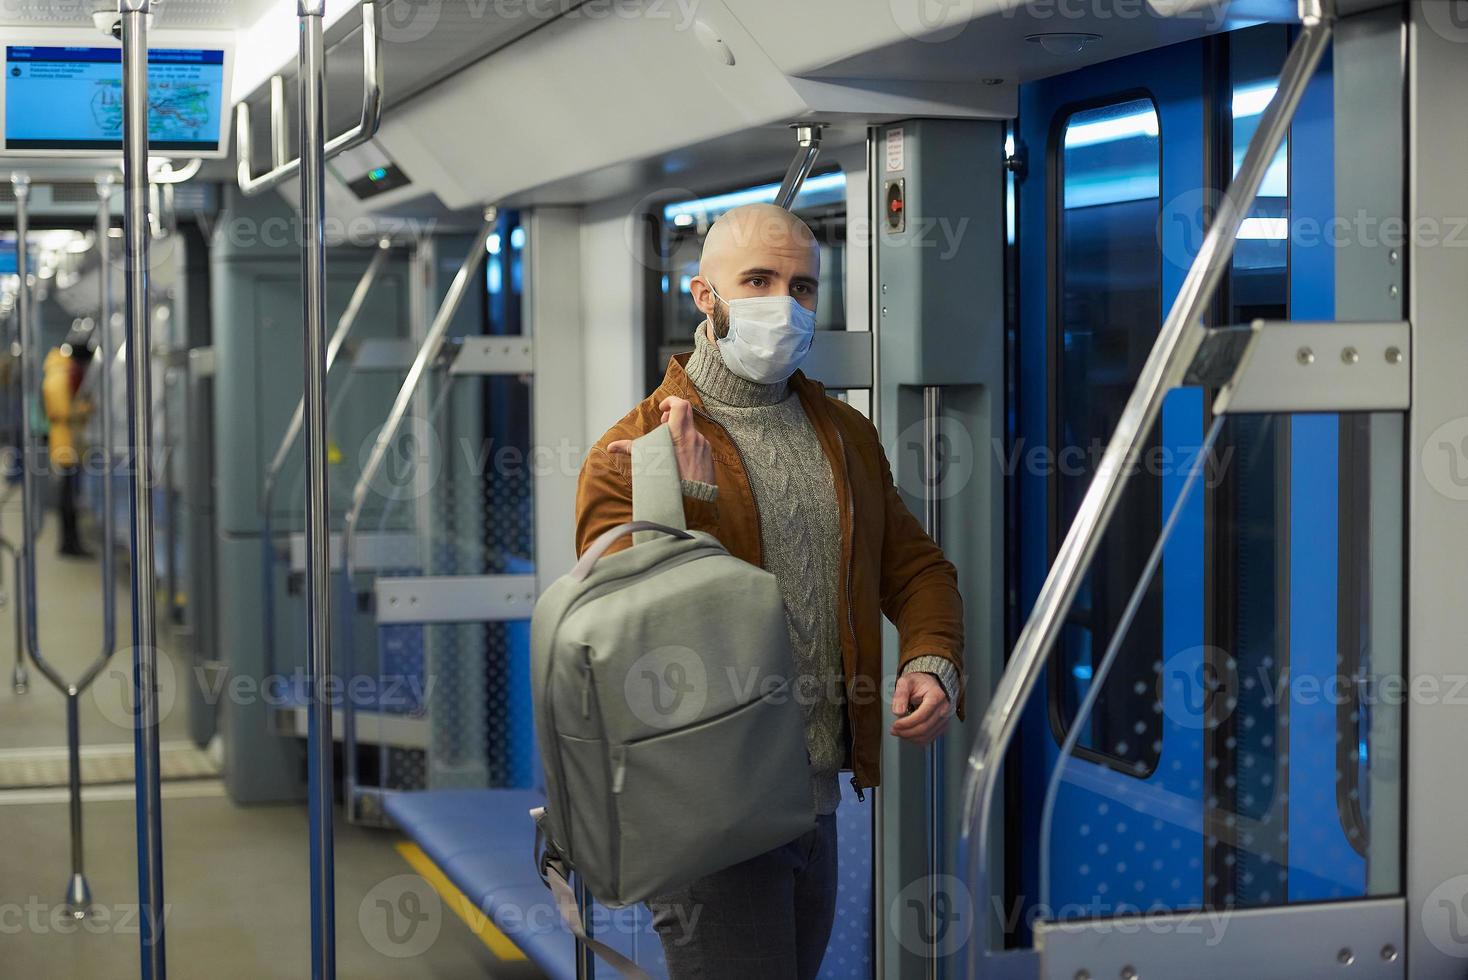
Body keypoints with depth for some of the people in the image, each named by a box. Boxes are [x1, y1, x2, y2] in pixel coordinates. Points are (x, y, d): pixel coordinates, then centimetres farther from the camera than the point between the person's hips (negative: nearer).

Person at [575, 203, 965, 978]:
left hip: (817, 801, 7)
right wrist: (690, 498, -24)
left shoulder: (846, 436, 14)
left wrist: (931, 661, 0)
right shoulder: (634, 453, -7)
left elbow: (916, 566, 20)